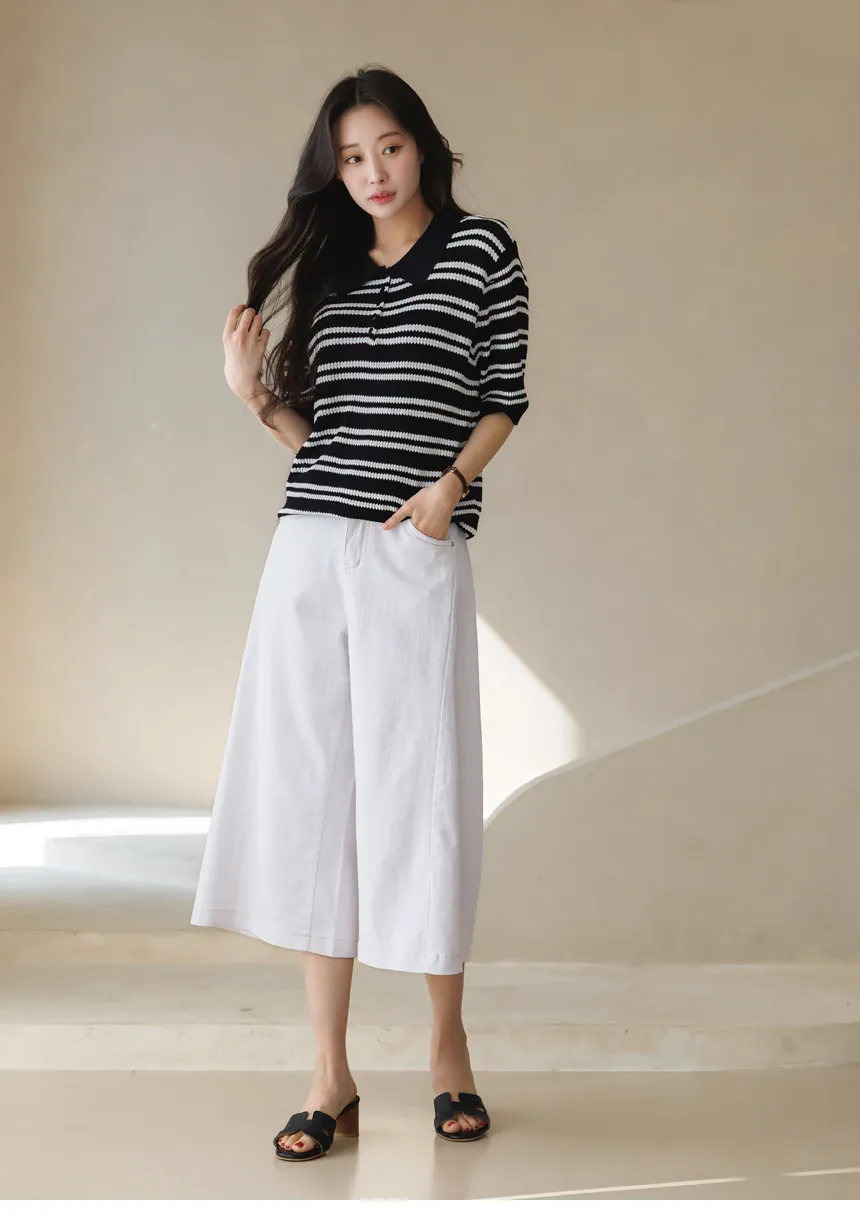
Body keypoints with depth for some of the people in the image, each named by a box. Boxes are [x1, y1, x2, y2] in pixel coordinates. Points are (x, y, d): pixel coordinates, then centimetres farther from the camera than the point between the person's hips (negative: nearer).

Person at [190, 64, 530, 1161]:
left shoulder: (482, 249, 5)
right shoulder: (326, 267, 16)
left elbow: (506, 395, 5)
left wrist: (454, 481, -9)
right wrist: (255, 395, 0)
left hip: (417, 554, -4)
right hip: (311, 546, 4)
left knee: (420, 791, 1)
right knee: (309, 791, 1)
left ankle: (447, 1043, 21)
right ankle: (331, 1076, 9)